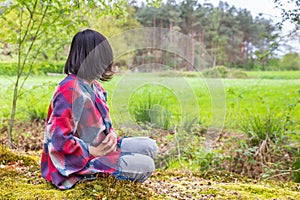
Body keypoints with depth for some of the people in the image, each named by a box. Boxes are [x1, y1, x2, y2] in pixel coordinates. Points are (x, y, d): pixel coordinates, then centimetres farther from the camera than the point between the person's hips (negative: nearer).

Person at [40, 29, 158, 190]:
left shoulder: (94, 86, 8)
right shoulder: (70, 90, -23)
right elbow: (58, 138, -26)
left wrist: (111, 134, -3)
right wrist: (93, 151, -20)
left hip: (98, 149, 10)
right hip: (79, 163, -10)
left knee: (150, 146, 6)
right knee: (146, 166, -17)